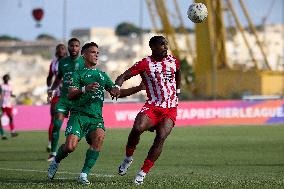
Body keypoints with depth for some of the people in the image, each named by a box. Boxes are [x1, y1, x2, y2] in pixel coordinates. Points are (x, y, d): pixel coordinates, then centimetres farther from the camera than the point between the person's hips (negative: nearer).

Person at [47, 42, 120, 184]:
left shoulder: (103, 75, 22)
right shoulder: (78, 74, 6)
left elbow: (113, 90, 19)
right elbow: (70, 95, -6)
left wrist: (115, 91, -6)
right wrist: (85, 89, -23)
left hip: (96, 116, 4)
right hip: (79, 114, -3)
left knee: (99, 137, -28)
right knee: (70, 146, -20)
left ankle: (84, 174, -21)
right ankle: (56, 161, 16)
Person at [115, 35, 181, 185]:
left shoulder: (173, 61, 8)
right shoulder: (145, 64, -5)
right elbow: (123, 76, -9)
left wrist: (177, 91, 31)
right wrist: (116, 88, -28)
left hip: (171, 109, 2)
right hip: (153, 105, -2)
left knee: (161, 137, -18)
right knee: (137, 128, -27)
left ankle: (143, 172, -11)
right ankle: (128, 158, 0)